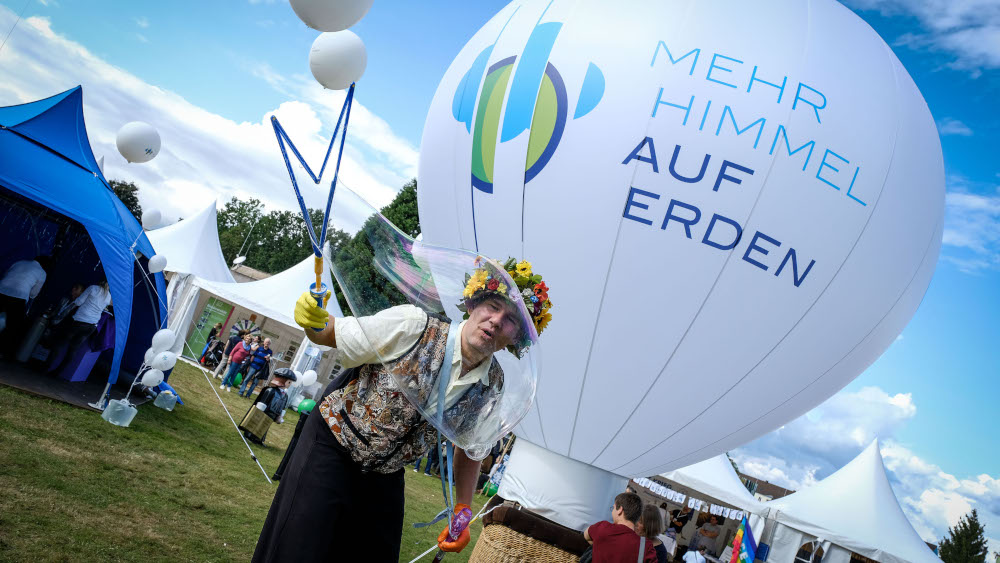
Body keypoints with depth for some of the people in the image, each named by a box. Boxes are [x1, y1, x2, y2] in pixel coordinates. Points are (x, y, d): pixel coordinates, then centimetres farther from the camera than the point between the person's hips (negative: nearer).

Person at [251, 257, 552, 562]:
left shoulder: (492, 386, -10)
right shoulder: (413, 325, -24)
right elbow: (331, 334, -15)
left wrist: (462, 510, 1)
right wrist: (314, 320, -37)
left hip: (385, 479, 4)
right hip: (331, 448, -4)